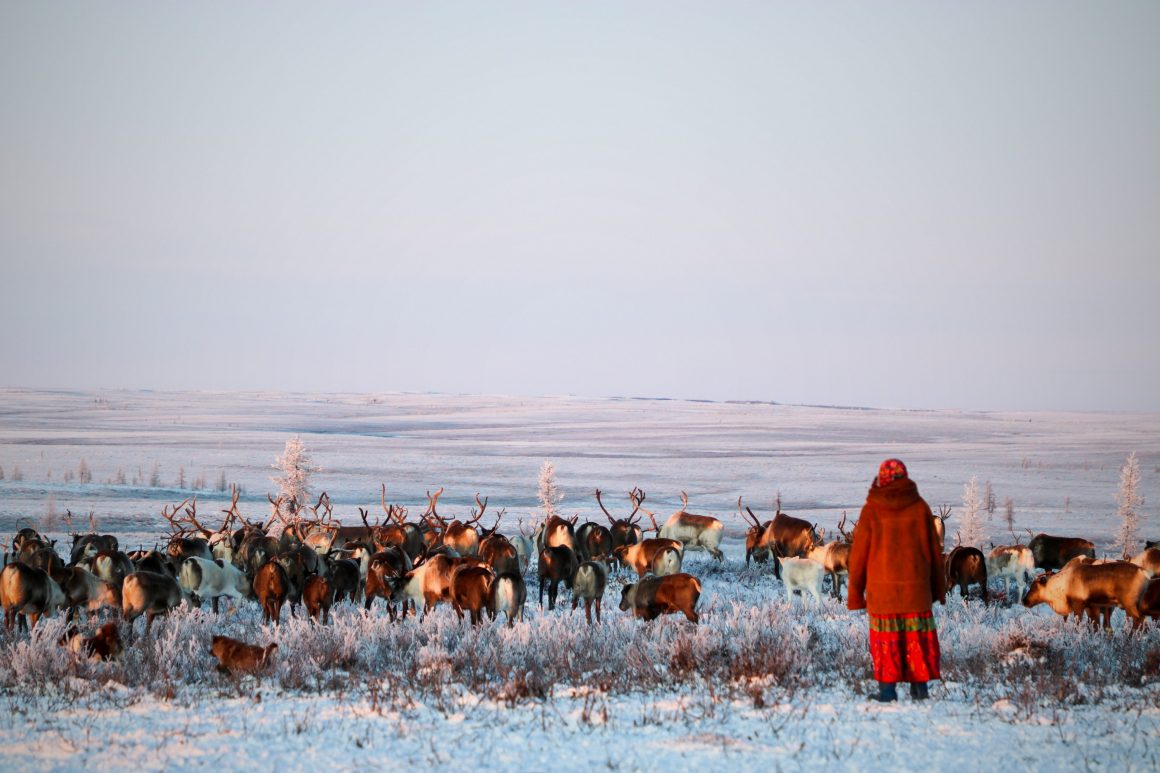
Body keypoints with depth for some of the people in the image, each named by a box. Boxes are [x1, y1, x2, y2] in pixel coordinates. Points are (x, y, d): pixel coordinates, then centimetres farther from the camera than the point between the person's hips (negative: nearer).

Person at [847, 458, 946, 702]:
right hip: (916, 588, 1)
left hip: (882, 588, -1)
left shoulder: (871, 510, -4)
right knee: (918, 637, 8)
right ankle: (920, 687, 8)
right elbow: (934, 550, 6)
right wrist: (939, 588, 14)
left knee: (886, 638, 3)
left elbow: (859, 553, -2)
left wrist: (855, 592, 5)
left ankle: (887, 689, 0)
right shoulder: (920, 508, 1)